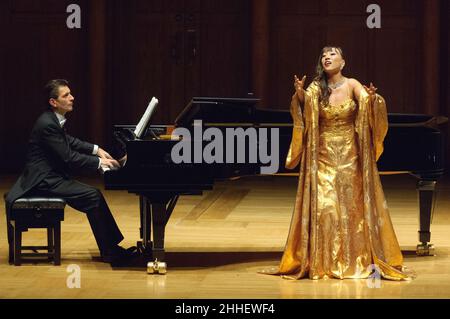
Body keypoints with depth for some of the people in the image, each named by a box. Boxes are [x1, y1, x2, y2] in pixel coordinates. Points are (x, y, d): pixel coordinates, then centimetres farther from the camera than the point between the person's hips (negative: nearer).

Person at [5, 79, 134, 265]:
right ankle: (109, 252, -11)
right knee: (92, 197, -17)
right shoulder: (47, 124, -21)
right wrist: (99, 162, -14)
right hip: (44, 180, -10)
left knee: (94, 195, 5)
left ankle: (113, 245, 6)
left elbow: (69, 142, 28)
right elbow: (68, 157, -22)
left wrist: (96, 150, 18)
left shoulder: (54, 120, 9)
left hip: (50, 176, 10)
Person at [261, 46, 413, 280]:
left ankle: (358, 262, 8)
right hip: (323, 157, 1)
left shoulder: (352, 86, -2)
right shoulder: (316, 89, 1)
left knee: (353, 206, 0)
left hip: (350, 157, -1)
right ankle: (323, 263, 1)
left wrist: (373, 98, -42)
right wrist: (299, 94, -37)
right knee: (323, 207, -4)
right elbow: (305, 108, -16)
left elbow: (367, 103, -19)